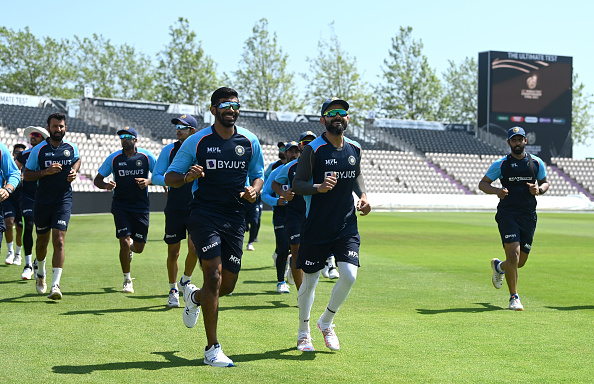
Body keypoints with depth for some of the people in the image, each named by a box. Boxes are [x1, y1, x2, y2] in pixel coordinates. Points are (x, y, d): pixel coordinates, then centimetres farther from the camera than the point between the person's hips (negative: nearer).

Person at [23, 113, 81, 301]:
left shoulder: (72, 148, 2)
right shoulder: (39, 150, -4)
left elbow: (77, 160, 25)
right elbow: (26, 174, 0)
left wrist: (74, 172, 3)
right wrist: (45, 172, -16)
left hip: (63, 200, 0)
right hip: (42, 201, 0)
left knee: (59, 240, -13)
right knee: (42, 241, 13)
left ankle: (55, 285, -14)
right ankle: (40, 273, 42)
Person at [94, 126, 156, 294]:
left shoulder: (146, 156, -1)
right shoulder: (113, 158, 1)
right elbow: (97, 179, 6)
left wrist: (148, 181, -15)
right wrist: (106, 185, -17)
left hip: (141, 206, 1)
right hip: (120, 206, 0)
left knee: (139, 247, 2)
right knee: (124, 242, -12)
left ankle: (130, 247, 42)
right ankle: (127, 280, 5)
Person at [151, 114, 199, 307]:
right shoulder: (169, 150, 3)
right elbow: (155, 177, 2)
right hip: (174, 209, 1)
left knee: (194, 248, -12)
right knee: (173, 251, 5)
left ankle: (186, 281, 16)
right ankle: (173, 290, 23)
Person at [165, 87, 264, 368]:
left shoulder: (250, 142, 7)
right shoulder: (196, 142, -2)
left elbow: (258, 174, 19)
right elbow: (170, 177, 3)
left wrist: (255, 189, -4)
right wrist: (187, 177, -20)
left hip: (235, 217, 4)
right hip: (204, 215, -4)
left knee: (228, 285, 6)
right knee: (214, 276, -15)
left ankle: (194, 296, 43)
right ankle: (212, 349, -6)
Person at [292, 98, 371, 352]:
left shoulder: (354, 149, 7)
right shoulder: (313, 149, -9)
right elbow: (297, 184, -10)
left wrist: (362, 195, 6)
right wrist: (319, 187, -28)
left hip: (347, 226, 4)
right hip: (316, 226, -4)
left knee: (349, 274, -10)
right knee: (309, 281, 5)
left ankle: (326, 322, 15)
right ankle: (303, 333, 27)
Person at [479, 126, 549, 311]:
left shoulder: (537, 163, 7)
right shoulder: (500, 164, 0)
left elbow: (545, 182, 19)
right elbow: (482, 183, 6)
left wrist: (539, 189, -4)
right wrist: (496, 190, -15)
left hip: (529, 216, 3)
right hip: (507, 214, -3)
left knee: (520, 261, 7)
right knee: (513, 255, -16)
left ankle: (499, 266, 42)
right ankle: (514, 297, -4)